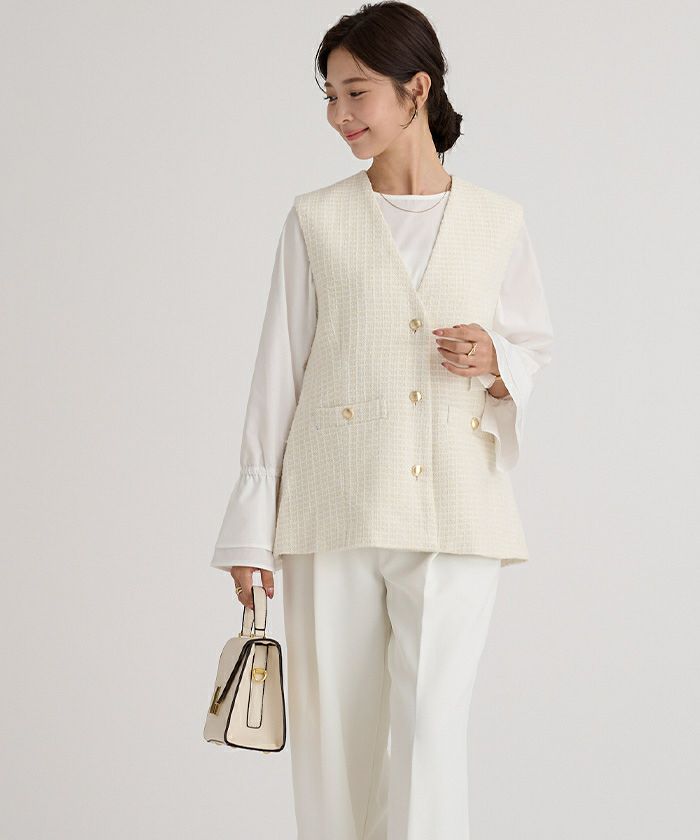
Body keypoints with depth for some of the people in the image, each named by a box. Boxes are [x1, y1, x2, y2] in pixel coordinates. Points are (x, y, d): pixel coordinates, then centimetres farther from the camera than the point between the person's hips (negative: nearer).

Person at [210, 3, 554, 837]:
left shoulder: (497, 221, 7)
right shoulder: (316, 220, 5)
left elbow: (537, 344, 18)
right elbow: (280, 368, 4)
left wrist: (495, 365, -7)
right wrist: (252, 525, 1)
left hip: (452, 512, 0)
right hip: (333, 509, 0)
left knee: (430, 727, -7)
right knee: (333, 732, 4)